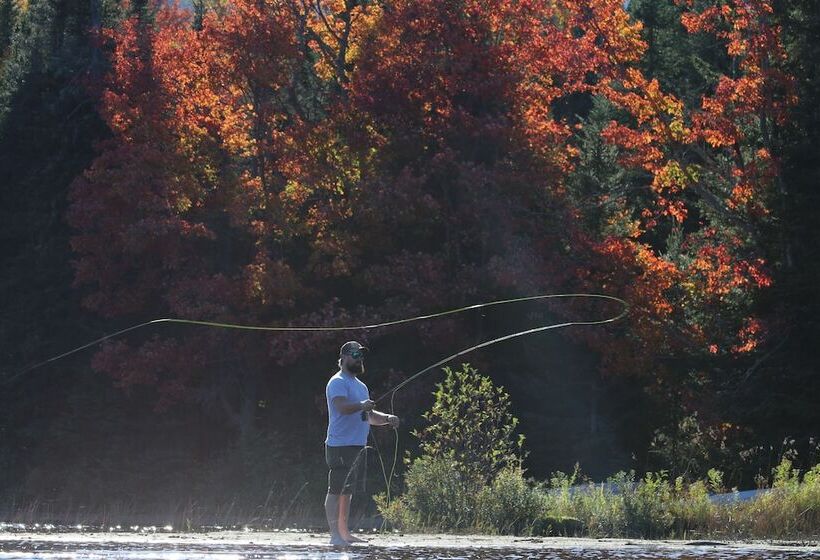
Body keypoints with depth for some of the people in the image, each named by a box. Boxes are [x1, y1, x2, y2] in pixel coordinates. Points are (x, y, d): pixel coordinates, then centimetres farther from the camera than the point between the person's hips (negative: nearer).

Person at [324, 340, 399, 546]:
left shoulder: (360, 386, 23)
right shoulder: (338, 382, -7)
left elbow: (369, 415, 27)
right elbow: (341, 406, -25)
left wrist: (387, 418, 9)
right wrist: (361, 405, -42)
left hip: (357, 446, 10)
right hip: (340, 446, -9)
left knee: (347, 491, 13)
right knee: (335, 490, -9)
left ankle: (344, 533, 17)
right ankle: (335, 535, -11)